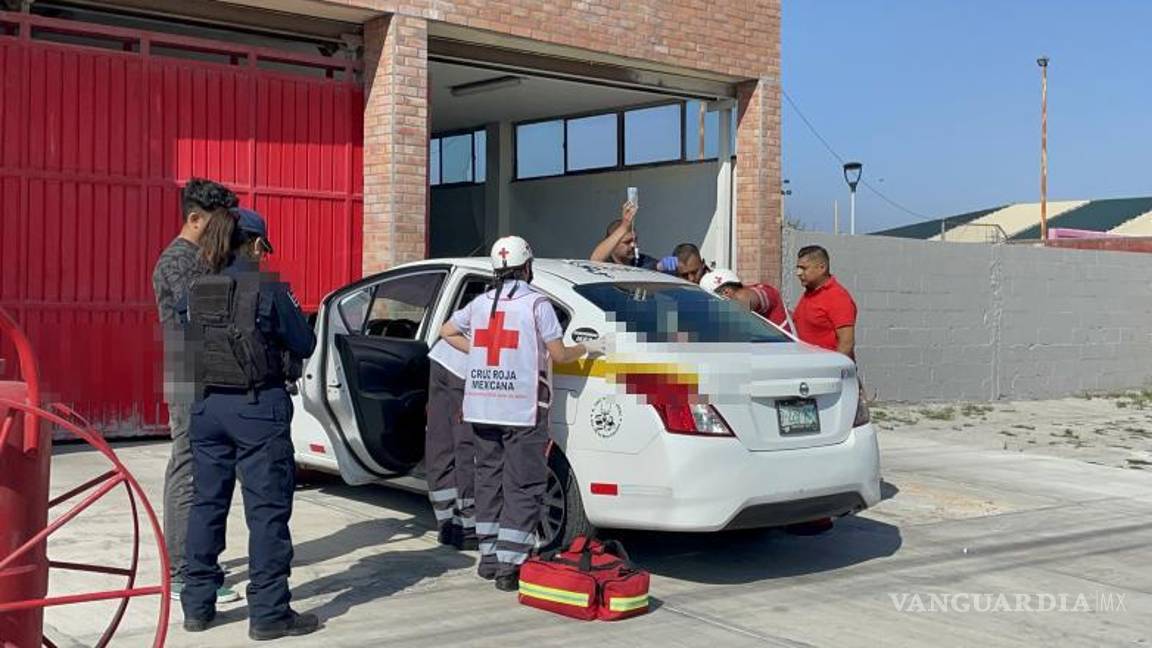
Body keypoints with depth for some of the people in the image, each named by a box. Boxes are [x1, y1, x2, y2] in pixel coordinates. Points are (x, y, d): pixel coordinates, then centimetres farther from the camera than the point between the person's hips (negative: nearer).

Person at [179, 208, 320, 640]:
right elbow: (304, 345, -5)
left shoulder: (195, 293, 5)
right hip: (258, 408, -6)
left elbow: (191, 344, 13)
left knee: (207, 503, 14)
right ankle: (268, 613, 3)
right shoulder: (268, 291, -11)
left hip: (207, 406, 6)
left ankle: (197, 606, 22)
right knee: (267, 508, 0)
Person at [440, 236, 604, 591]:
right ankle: (508, 566, -5)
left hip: (482, 406, 6)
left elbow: (447, 332, 21)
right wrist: (587, 348, 10)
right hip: (522, 409, -6)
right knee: (523, 487, -1)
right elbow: (557, 354, -6)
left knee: (489, 479, 15)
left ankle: (489, 556, 21)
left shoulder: (480, 302, 10)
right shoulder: (536, 303, -7)